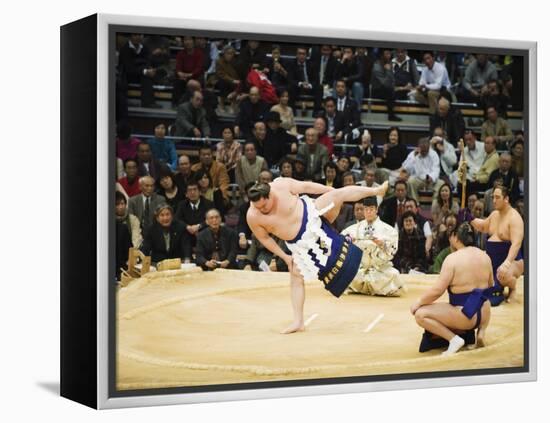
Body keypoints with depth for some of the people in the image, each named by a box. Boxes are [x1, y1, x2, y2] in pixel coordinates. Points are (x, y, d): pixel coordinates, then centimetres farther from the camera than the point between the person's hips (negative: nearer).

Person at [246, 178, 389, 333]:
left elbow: (307, 186, -7)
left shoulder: (282, 184, -21)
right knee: (296, 278, 0)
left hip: (312, 214, -1)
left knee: (339, 195, -20)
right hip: (299, 243, 1)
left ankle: (376, 191, -10)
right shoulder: (253, 216, -20)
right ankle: (298, 322, 6)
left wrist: (333, 191, 0)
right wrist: (285, 257, -4)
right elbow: (264, 238, -5)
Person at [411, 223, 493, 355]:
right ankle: (482, 330, 13)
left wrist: (419, 302, -4)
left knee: (420, 314, -3)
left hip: (465, 318, -7)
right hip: (484, 315, 7)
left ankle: (454, 339, -9)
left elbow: (437, 290, -18)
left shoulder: (453, 258, -16)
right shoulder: (485, 256, 3)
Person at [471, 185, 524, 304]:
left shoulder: (514, 218, -19)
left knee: (503, 274, -39)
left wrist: (507, 263, -41)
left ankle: (512, 290, -5)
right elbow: (483, 227, 29)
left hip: (510, 258, -7)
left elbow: (516, 243, -29)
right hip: (492, 258, 7)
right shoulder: (494, 214, 8)